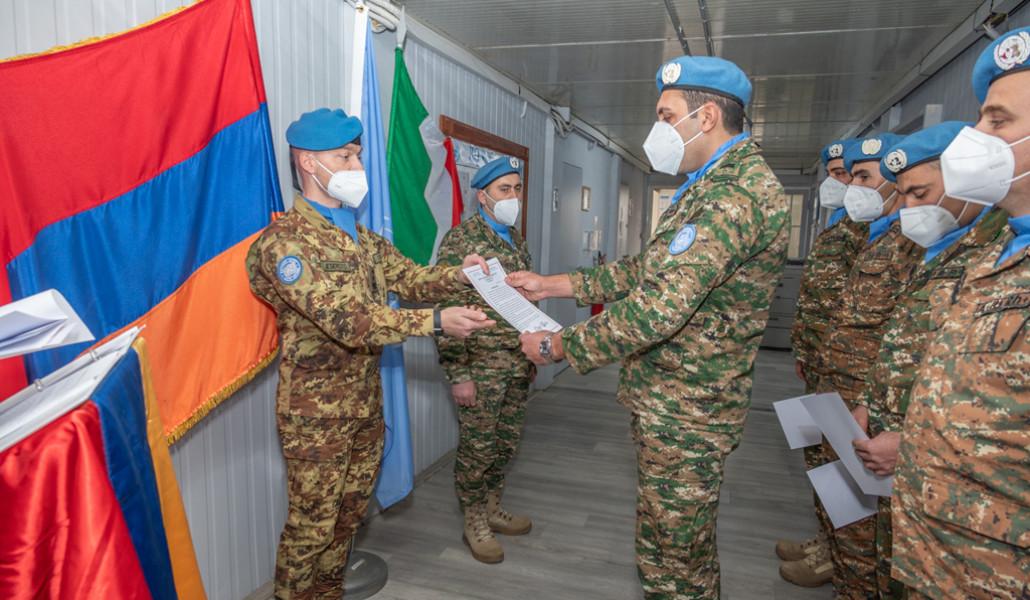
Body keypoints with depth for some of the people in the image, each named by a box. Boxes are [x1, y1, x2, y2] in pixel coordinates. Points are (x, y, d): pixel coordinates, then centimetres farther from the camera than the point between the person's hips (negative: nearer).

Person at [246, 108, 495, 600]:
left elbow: (411, 278, 7)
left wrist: (459, 274, -14)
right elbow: (347, 320, -27)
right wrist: (436, 321, -32)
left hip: (367, 403, 8)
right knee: (312, 526, 7)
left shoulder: (364, 239, 11)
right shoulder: (284, 240, -17)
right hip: (316, 412, -7)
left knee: (349, 516, 20)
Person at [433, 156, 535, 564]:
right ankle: (474, 524, 25)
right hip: (481, 366, -7)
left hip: (518, 365, 7)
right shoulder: (460, 240, -12)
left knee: (506, 444, 18)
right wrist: (458, 374, -18)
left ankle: (492, 510, 37)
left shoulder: (516, 241, 12)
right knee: (477, 448, 6)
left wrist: (531, 354, 18)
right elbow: (447, 310, -16)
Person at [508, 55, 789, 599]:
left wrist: (557, 345, -18)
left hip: (682, 412, -10)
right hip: (670, 399, 10)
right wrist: (553, 285, 9)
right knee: (688, 547, 25)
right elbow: (648, 271, 15)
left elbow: (659, 308, -29)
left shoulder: (740, 192, -22)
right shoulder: (715, 185, 14)